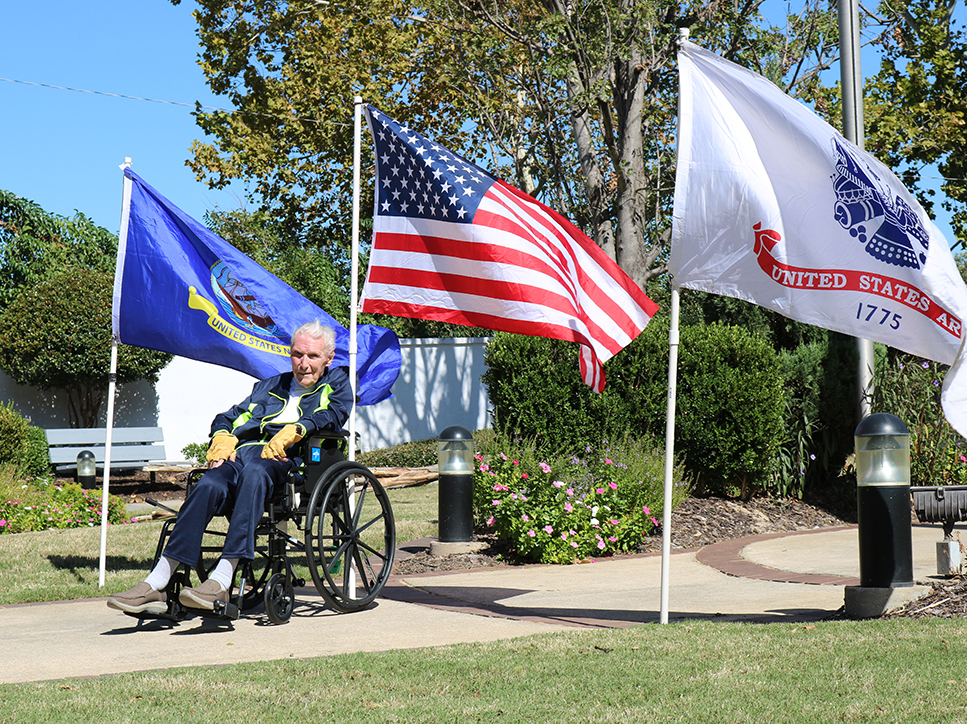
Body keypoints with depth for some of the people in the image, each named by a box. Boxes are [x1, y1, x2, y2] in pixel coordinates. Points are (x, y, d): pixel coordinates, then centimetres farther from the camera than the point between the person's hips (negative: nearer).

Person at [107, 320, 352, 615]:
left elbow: (332, 415, 0)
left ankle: (221, 582, -50)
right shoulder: (269, 386, 36)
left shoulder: (337, 383, 22)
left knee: (253, 472, -39)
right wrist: (222, 439, 7)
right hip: (239, 452, 4)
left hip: (284, 459, -4)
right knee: (209, 485, -29)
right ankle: (155, 585, -37)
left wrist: (293, 431, -16)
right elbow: (227, 417, 30)